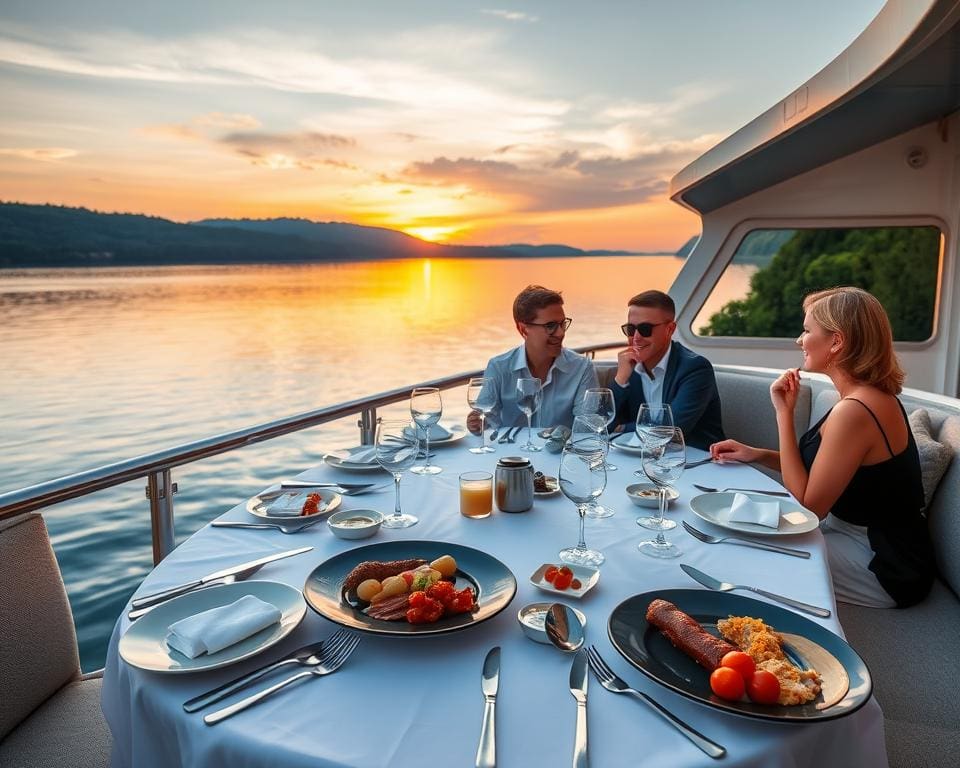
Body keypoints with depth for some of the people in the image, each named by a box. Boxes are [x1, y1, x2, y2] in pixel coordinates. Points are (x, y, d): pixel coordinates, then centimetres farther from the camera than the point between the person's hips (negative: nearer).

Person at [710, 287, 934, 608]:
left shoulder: (855, 410, -29)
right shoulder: (870, 395, 3)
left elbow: (808, 504, -22)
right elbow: (814, 469, 10)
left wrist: (783, 412, -21)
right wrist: (757, 454, -1)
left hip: (883, 569, -9)